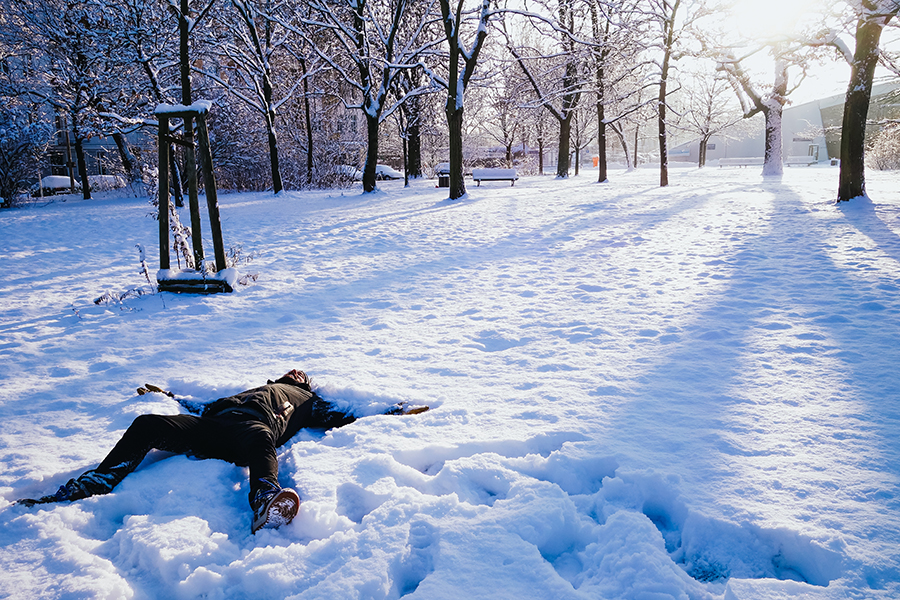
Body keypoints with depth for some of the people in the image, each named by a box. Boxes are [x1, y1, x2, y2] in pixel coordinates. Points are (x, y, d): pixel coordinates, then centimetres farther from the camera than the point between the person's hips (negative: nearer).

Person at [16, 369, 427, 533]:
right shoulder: (258, 389, 43)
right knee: (147, 425, -14)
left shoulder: (308, 402, 33)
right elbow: (207, 408, 44)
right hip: (214, 426, 5)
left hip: (251, 433, -5)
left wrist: (393, 414, 21)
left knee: (260, 438, -42)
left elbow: (344, 420, 23)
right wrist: (167, 397, 52)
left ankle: (265, 508, -69)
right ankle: (85, 488, -17)